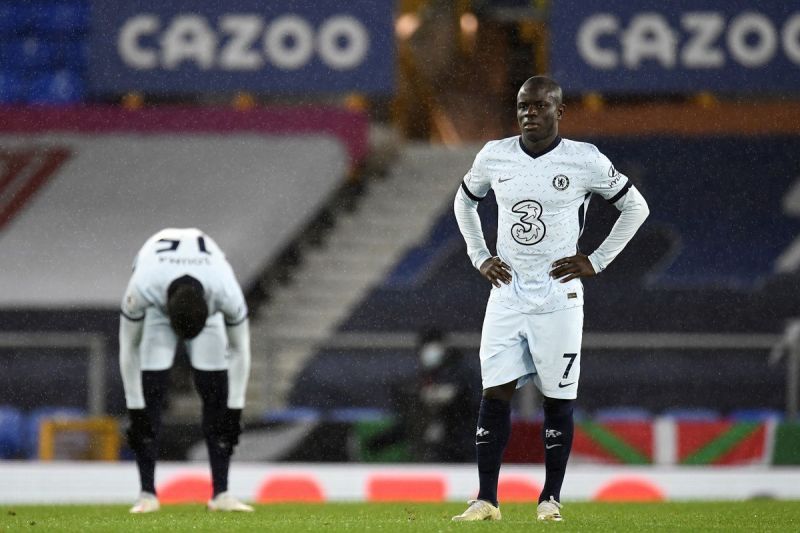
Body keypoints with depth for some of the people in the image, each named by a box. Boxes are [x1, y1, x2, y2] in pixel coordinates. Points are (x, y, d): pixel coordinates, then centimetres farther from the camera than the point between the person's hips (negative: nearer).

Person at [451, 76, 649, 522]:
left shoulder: (585, 161, -6)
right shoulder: (494, 156, 4)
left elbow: (636, 207, 5)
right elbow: (465, 202, 23)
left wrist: (596, 262, -1)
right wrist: (480, 257, 11)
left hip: (558, 297, -2)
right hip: (506, 294, 3)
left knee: (558, 399, 1)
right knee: (495, 395, -4)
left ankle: (551, 498, 10)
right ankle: (487, 500, -3)